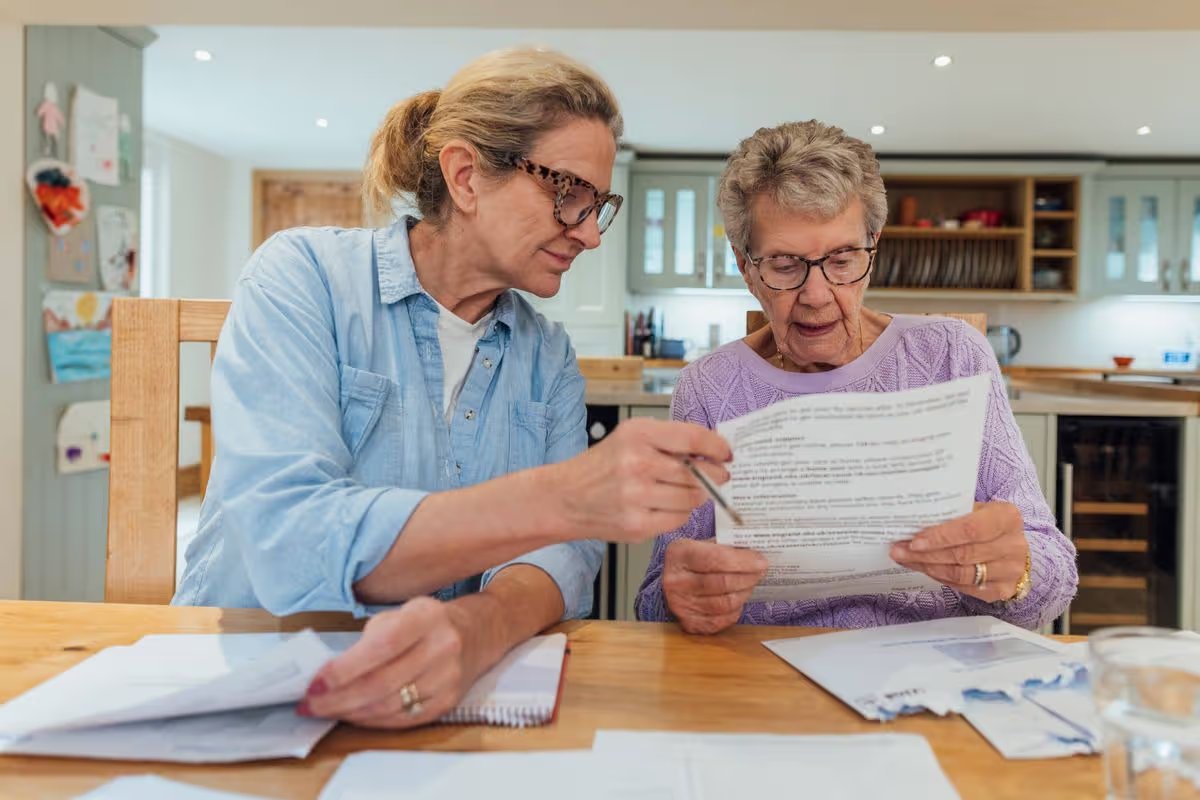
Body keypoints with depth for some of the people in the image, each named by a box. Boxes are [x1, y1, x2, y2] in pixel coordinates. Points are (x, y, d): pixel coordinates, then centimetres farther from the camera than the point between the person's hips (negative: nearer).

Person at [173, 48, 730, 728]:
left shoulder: (549, 358, 5)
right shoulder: (303, 275, -10)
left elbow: (563, 553, -8)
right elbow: (289, 547, -23)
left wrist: (476, 628, -31)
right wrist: (562, 499, -34)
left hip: (441, 700, 4)